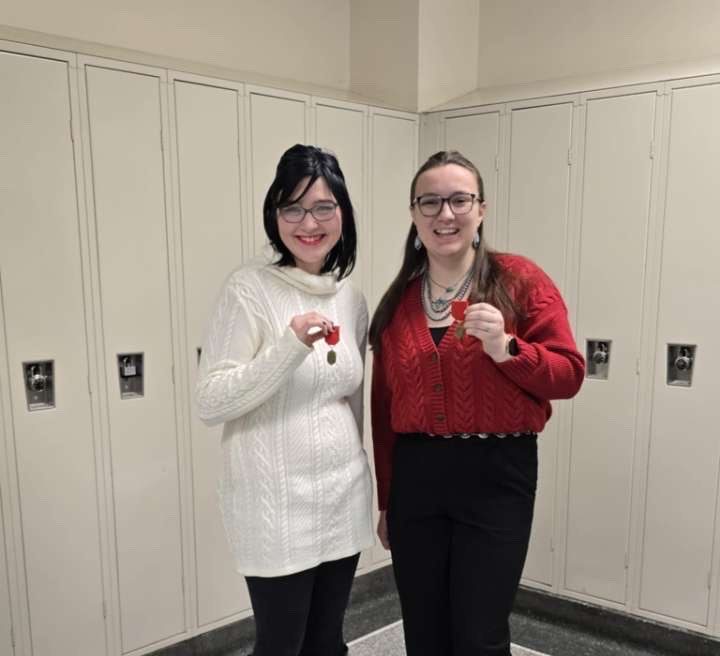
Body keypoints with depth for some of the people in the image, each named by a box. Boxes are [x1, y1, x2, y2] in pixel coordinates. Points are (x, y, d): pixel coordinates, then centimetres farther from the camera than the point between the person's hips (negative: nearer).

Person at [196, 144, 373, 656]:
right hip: (277, 506, -5)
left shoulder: (351, 296, 6)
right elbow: (210, 403, -16)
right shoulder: (249, 289, -12)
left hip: (344, 498, 6)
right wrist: (289, 348, -27)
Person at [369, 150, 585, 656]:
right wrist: (386, 500, 13)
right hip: (415, 477, 4)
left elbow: (569, 375, -4)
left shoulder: (519, 280, -4)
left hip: (496, 476, -3)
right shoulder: (398, 300, 6)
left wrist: (505, 347, -23)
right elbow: (384, 410, 9)